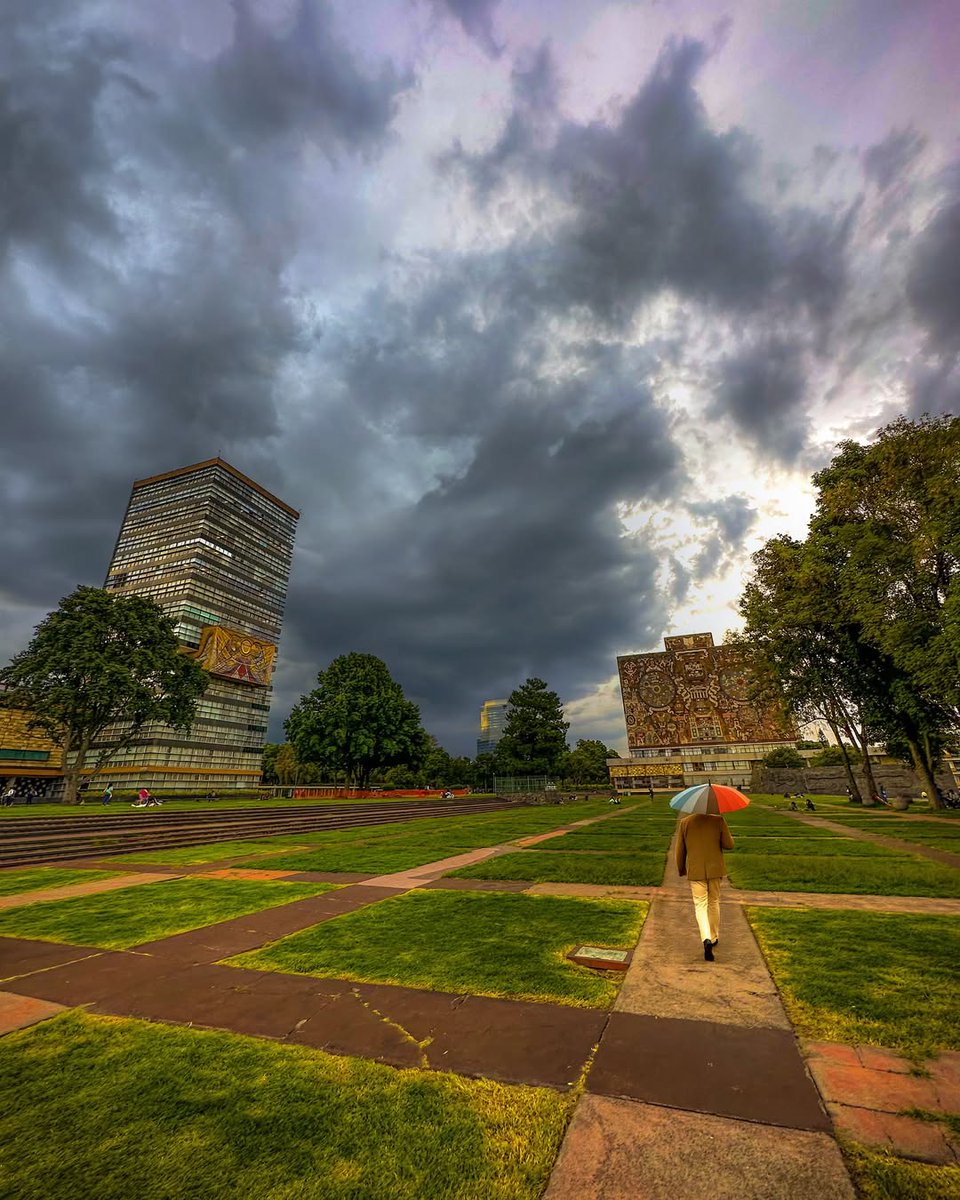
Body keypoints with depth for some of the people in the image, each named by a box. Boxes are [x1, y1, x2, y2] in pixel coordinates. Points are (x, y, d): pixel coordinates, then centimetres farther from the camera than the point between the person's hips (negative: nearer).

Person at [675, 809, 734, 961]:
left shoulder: (685, 822, -6)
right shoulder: (718, 820, -10)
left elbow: (680, 849, 1)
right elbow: (729, 845, -6)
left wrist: (681, 869, 16)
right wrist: (730, 836, 15)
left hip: (695, 871, -1)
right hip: (715, 869, 1)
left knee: (700, 905, 3)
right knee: (714, 903, 20)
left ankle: (707, 939, -16)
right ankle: (714, 937, 32)